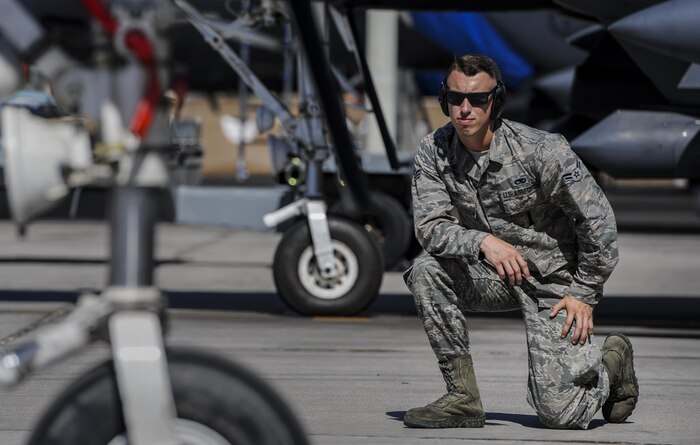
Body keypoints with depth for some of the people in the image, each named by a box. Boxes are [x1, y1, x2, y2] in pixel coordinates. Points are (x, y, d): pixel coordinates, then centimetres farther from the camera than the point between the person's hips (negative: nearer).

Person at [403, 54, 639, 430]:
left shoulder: (541, 151, -22)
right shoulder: (433, 152, -10)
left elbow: (598, 220, -15)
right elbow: (430, 227, -17)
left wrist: (584, 294, -13)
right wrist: (483, 241, -36)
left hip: (552, 278, -4)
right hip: (493, 273, 4)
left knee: (558, 413, -15)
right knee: (426, 269, -26)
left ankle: (612, 362, 21)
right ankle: (462, 396, -15)